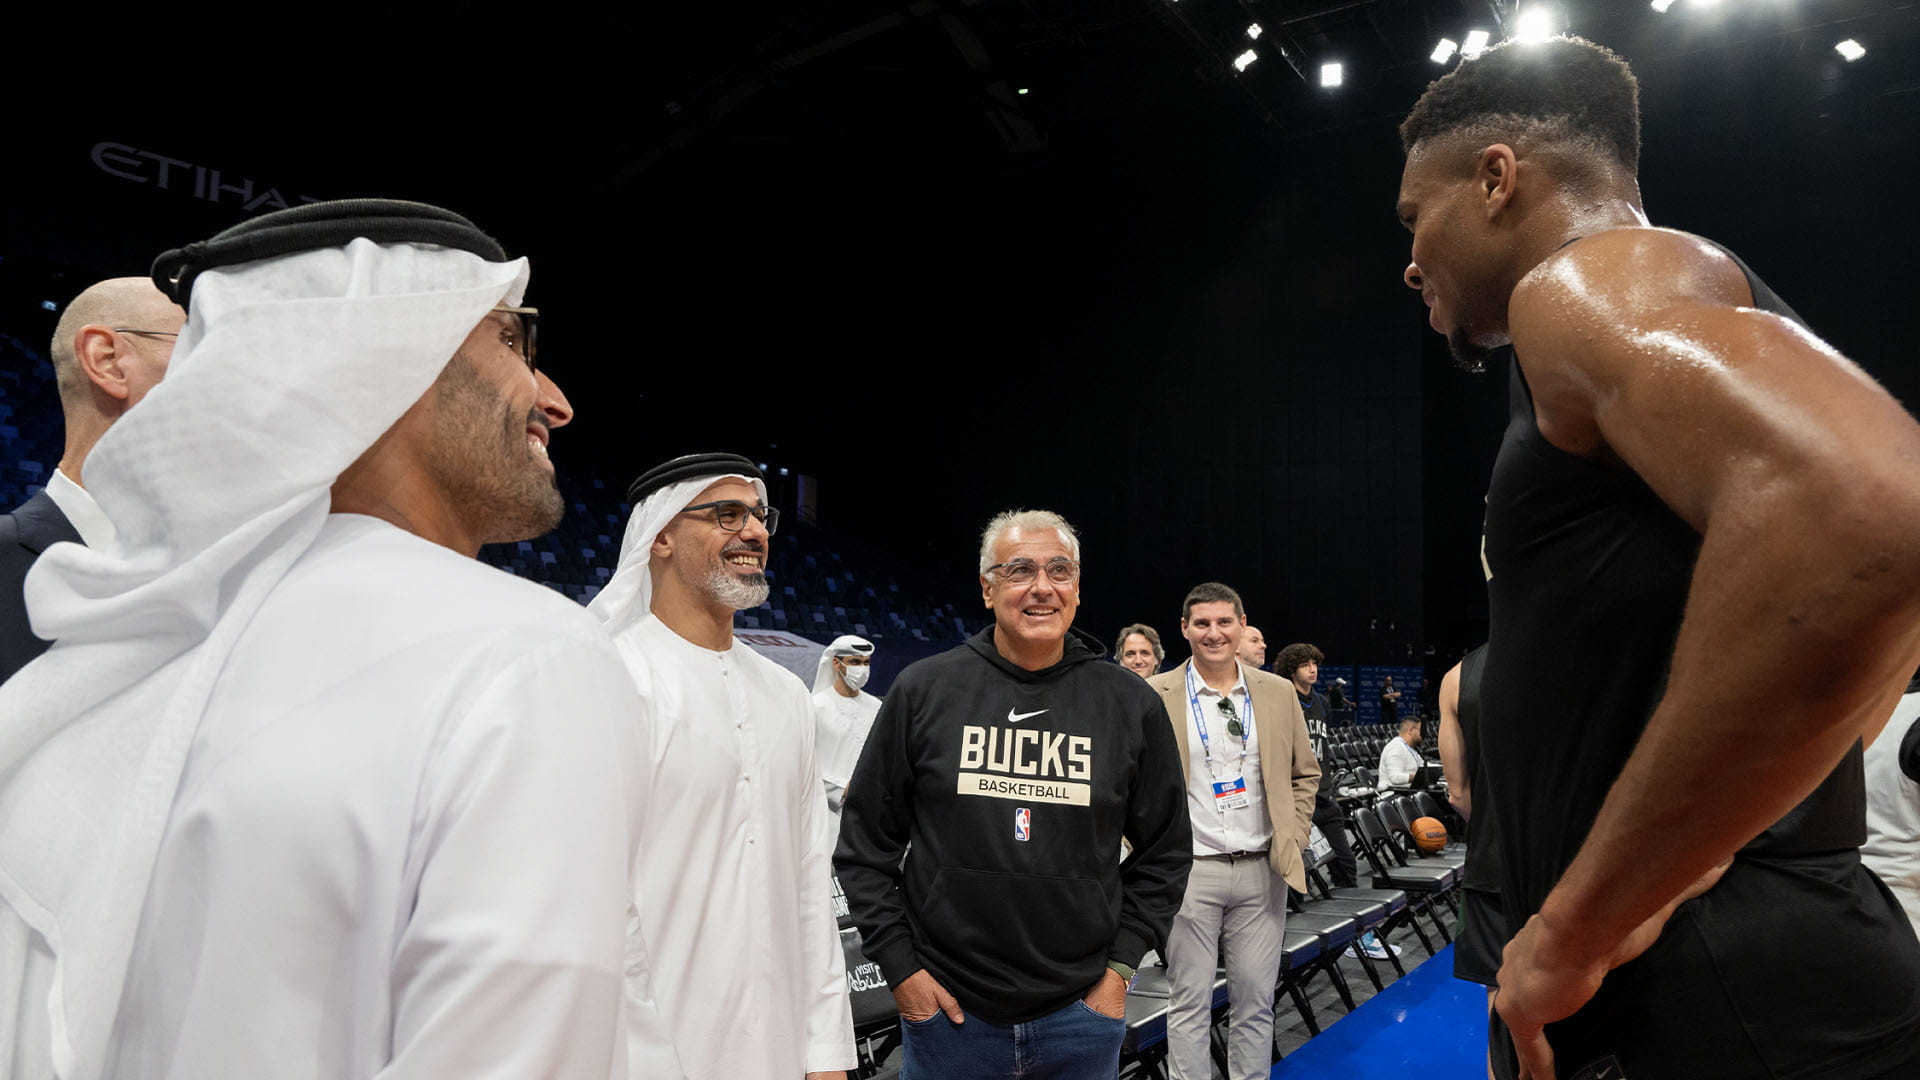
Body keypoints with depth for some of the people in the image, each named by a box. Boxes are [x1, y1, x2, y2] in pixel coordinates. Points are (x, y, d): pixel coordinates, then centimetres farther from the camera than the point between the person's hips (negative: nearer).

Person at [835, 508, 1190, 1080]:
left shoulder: (1132, 705, -1)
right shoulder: (924, 690, -5)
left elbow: (1165, 851, 7)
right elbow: (865, 843, 1)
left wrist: (1121, 964, 1)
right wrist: (899, 967, -3)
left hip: (1081, 1008, 1)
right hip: (945, 1004, -1)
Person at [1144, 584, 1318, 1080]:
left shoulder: (1278, 693, 6)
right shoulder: (1155, 696, -4)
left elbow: (1305, 774, 14)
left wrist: (1293, 840, 5)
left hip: (1262, 871, 3)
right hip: (1189, 872, -3)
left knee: (1256, 1002, 11)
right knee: (1189, 1004, 5)